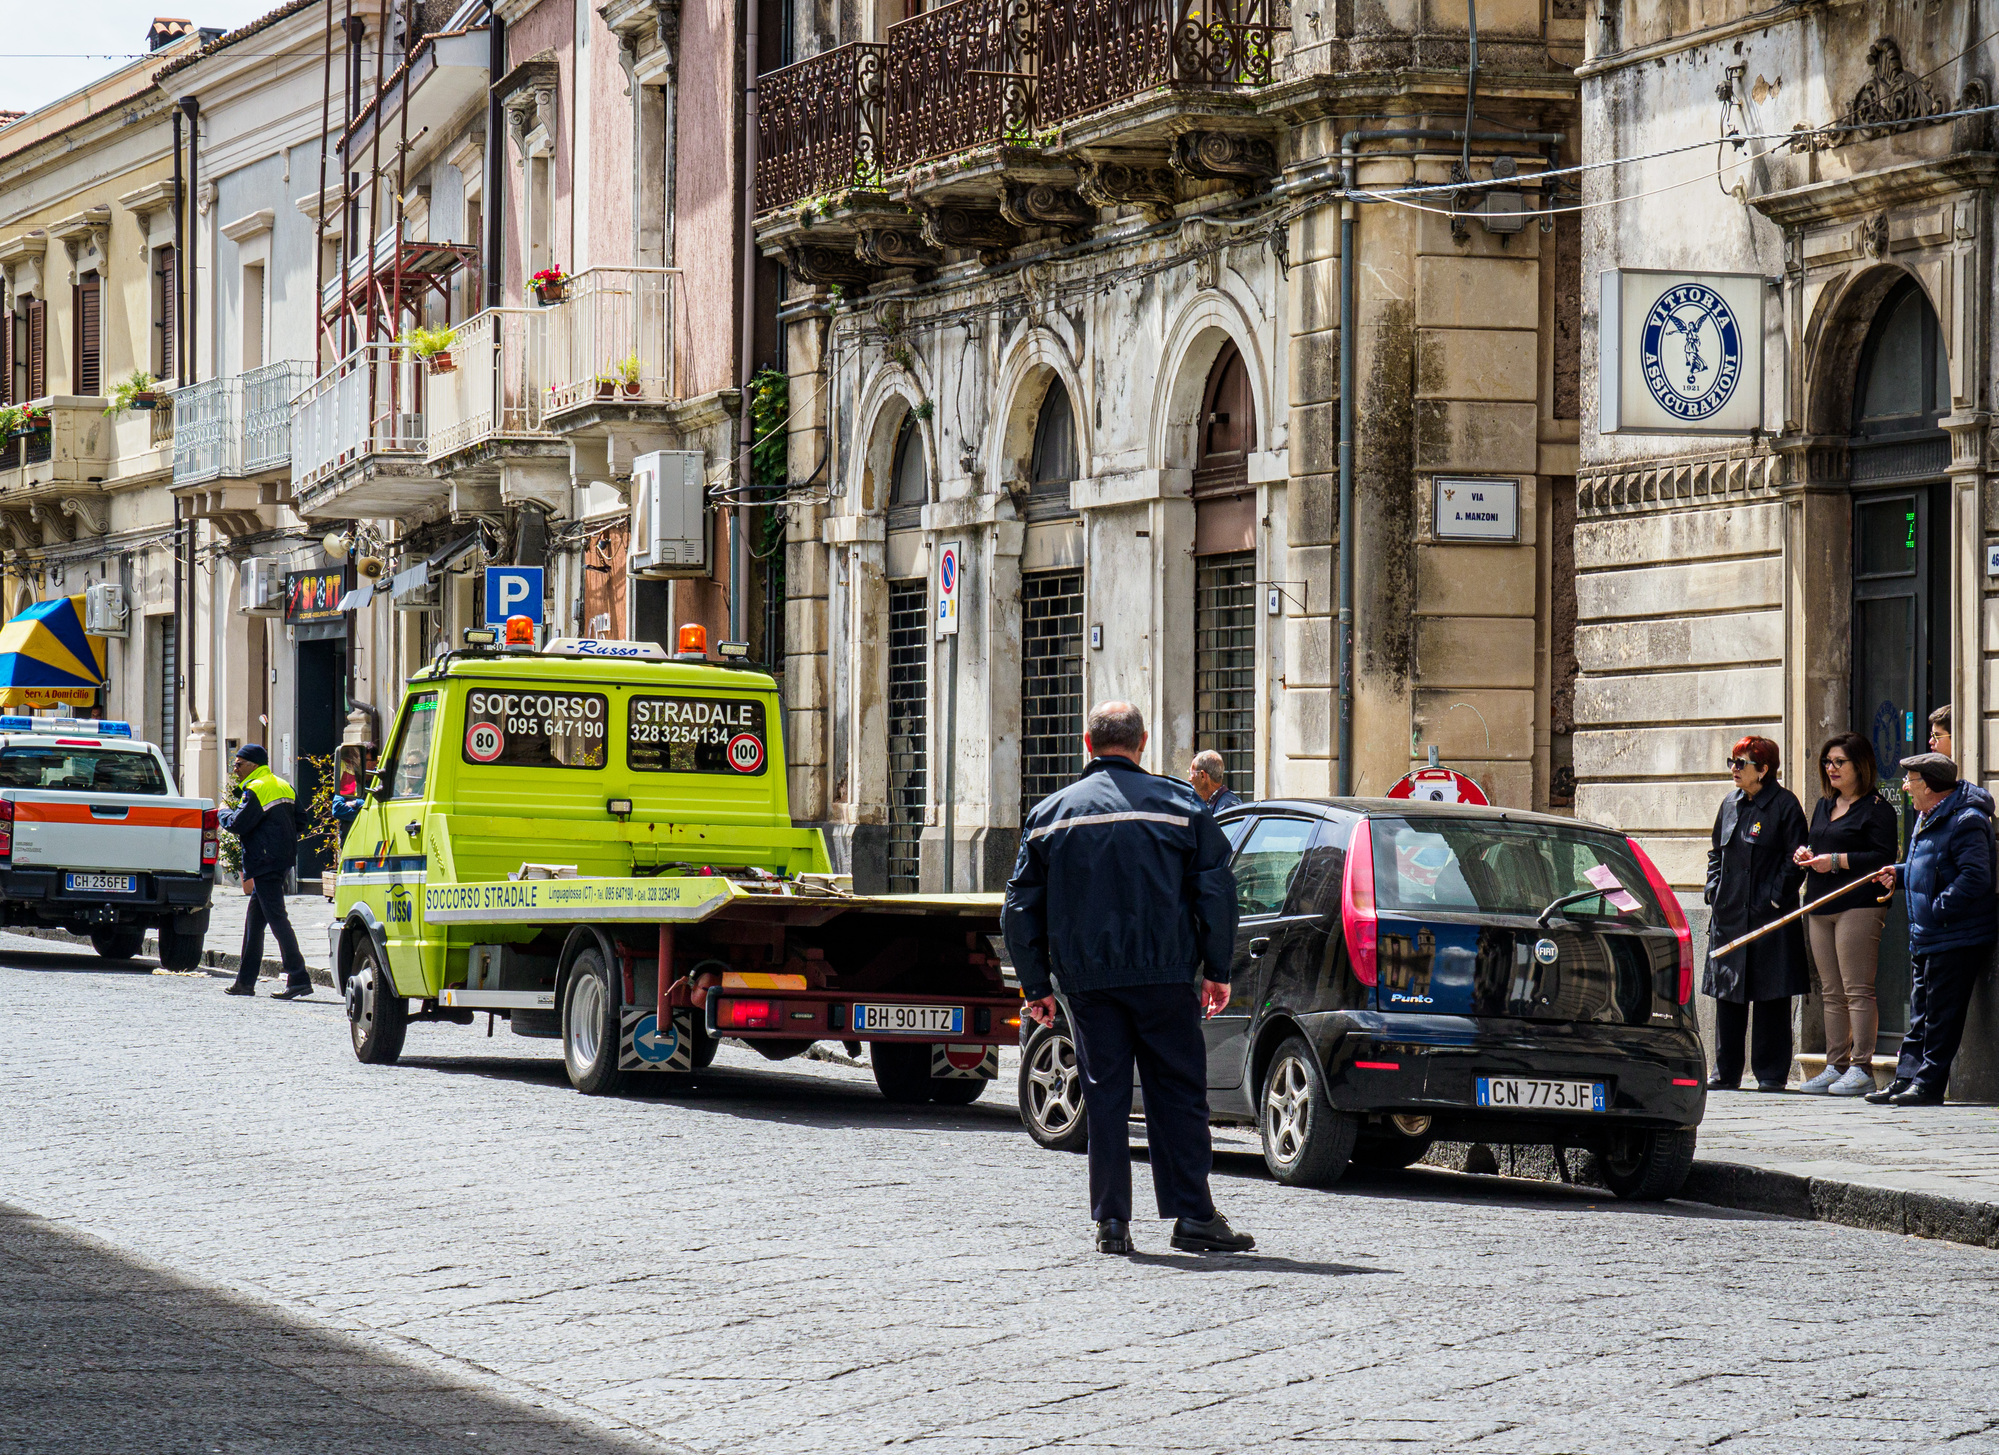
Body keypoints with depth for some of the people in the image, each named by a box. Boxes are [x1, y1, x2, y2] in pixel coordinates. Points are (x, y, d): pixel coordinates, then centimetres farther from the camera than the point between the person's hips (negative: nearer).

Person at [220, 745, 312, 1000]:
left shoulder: (256, 790, -13)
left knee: (276, 918, -12)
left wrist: (224, 812, 2)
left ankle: (298, 978, -18)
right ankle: (245, 981, 19)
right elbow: (299, 823, 20)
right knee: (254, 921, 15)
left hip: (265, 862, -10)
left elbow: (238, 824, -18)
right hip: (281, 861, 10)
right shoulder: (283, 787, 17)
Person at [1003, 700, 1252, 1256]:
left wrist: (1037, 986, 15)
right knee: (1178, 1093, 3)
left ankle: (1111, 1221, 3)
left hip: (1086, 980, 2)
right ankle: (1193, 1216, -1)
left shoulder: (1050, 814, 8)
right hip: (1162, 976, -2)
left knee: (1104, 1096, 6)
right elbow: (1215, 891, -1)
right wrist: (1217, 970, 6)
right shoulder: (1179, 804, 1)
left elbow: (1021, 909, 10)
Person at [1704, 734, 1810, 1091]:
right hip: (1730, 914, 6)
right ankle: (1726, 1072, 13)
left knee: (1771, 995, -2)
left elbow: (1795, 860, -7)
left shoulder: (1784, 805, -6)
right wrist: (1714, 890, 8)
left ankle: (1771, 1073, 4)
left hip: (1770, 915, -6)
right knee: (1727, 994, 7)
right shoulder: (1730, 805, 13)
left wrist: (1775, 897, -13)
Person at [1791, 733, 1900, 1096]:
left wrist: (1836, 861, -16)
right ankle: (1836, 1066, 12)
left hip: (1859, 906, -8)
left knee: (1858, 990, -10)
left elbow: (1884, 858, -14)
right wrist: (1806, 855, 7)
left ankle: (1861, 1069, -9)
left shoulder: (1876, 808, -5)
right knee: (1831, 992, 9)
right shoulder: (1824, 805, 20)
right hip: (1820, 908, 8)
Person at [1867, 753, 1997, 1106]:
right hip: (1925, 938, 10)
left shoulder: (1966, 822, -18)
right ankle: (1906, 1078, 15)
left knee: (1941, 1014, -5)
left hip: (1955, 938, -10)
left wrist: (1939, 909, -23)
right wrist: (1899, 873, 12)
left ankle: (1928, 1084, -2)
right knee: (1920, 1014, 12)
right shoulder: (1927, 818, 15)